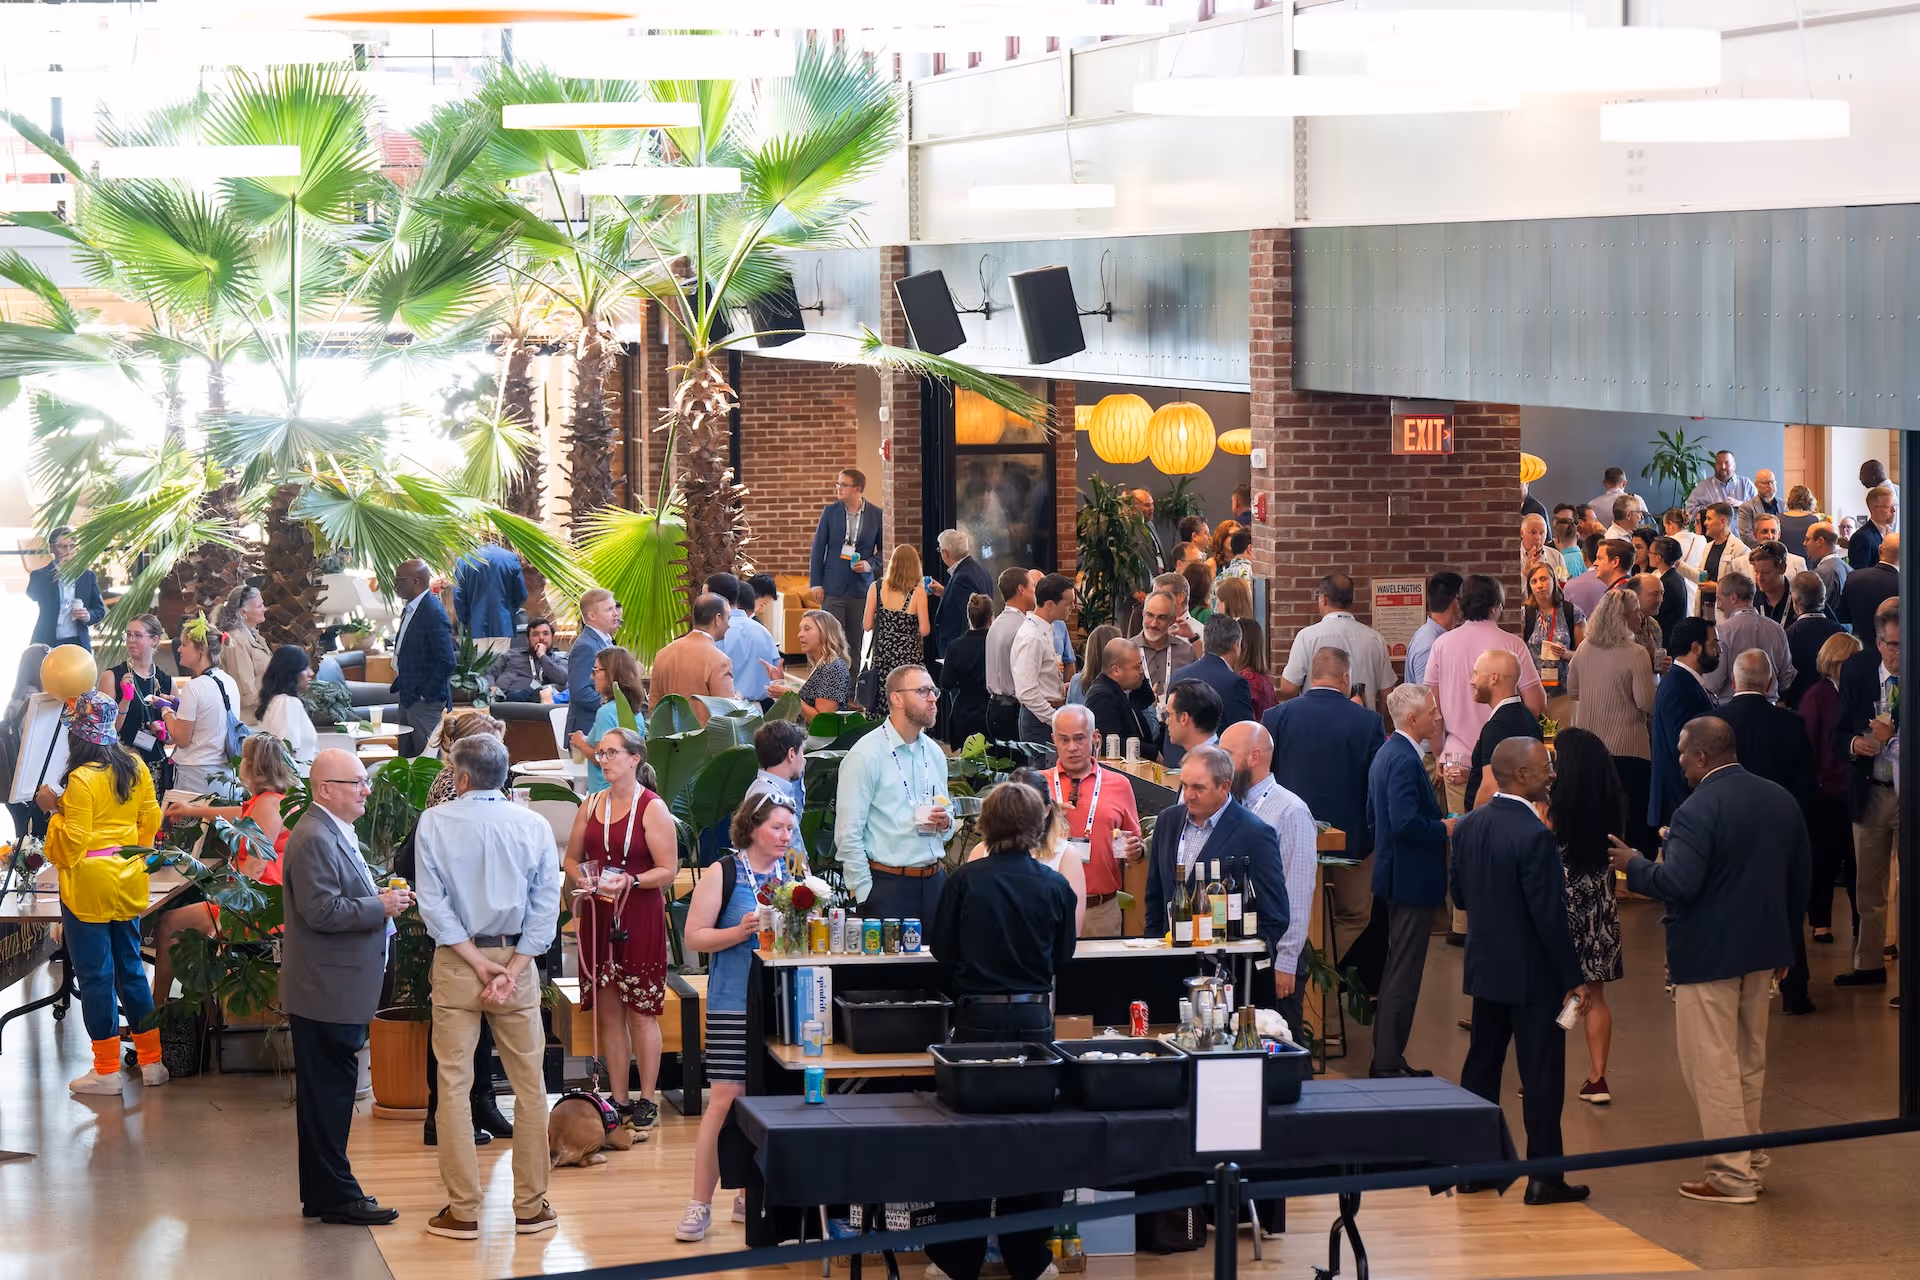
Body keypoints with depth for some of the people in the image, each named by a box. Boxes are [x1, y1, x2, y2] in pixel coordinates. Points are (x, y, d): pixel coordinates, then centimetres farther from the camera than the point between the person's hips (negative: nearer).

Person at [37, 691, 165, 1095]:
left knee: (95, 975, 3)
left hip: (88, 885, -7)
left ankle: (107, 1070, 8)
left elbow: (73, 844, -19)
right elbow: (151, 822, 10)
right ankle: (151, 1061, 19)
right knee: (130, 967, 16)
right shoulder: (135, 768, 0)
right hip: (129, 880, 7)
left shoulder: (81, 779, -19)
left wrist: (55, 809, -10)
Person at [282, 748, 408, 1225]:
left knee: (330, 1092, 14)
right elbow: (321, 911, -25)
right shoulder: (315, 839, -18)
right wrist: (381, 907, -18)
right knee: (328, 1092, -5)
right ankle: (335, 1195, 0)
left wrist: (378, 898, 10)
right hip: (326, 992, -11)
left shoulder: (335, 834, 16)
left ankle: (325, 1193, 20)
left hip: (338, 990, 11)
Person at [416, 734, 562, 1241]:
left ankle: (463, 1211, 3)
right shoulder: (534, 825, -2)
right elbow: (547, 907, -6)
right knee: (529, 1084, 9)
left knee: (453, 1084, 3)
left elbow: (433, 902, -10)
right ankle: (531, 1206, 12)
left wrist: (478, 963, -9)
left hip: (456, 958, -1)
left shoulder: (435, 823, -6)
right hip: (518, 956, 1)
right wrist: (511, 968, -8)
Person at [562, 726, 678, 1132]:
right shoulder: (591, 805, 11)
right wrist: (580, 879, -3)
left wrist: (629, 881, -22)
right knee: (607, 1011, 7)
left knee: (640, 1012, -2)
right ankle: (618, 1102, 13)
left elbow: (668, 871, -9)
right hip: (597, 914, 5)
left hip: (640, 916, -5)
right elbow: (571, 858, 18)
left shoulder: (652, 809, -6)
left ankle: (646, 1104, 4)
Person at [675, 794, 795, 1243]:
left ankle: (750, 1196, 19)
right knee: (726, 1100, -8)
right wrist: (740, 932, -18)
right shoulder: (722, 875, -3)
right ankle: (700, 1205, -2)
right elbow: (695, 937, -5)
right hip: (733, 1004, -5)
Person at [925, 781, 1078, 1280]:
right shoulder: (1055, 885, -5)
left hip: (978, 1015, -1)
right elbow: (1062, 955, 6)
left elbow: (941, 947, -4)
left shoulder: (968, 878, -10)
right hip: (1035, 1015, 1)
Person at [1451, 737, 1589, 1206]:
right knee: (1542, 1076, 1)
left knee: (1482, 1064, 16)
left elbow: (1459, 896, 10)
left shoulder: (1468, 827, 1)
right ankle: (1544, 1179, 5)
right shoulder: (1534, 836, -22)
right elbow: (1549, 915, -21)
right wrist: (1572, 978, -13)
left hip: (1484, 968, 7)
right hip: (1532, 974, -7)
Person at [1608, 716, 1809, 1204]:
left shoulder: (1697, 811, -20)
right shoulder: (1780, 801, 5)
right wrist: (1783, 942, 21)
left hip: (1707, 956, -8)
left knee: (1712, 1066, 0)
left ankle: (1731, 1175, 1)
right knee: (1750, 1060, 19)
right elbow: (1799, 881, 11)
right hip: (1762, 952, 8)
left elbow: (1677, 884, -27)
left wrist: (1634, 866, -9)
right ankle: (1751, 1160, 27)